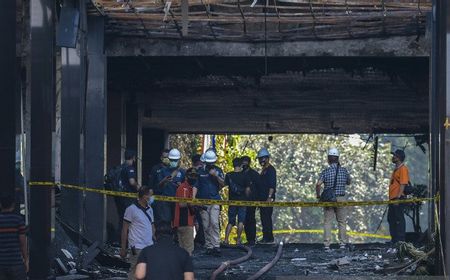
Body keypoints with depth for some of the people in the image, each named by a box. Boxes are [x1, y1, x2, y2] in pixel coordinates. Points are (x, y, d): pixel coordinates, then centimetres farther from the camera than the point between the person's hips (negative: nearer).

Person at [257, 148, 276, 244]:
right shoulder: (263, 170, 20)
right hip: (262, 199, 10)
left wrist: (269, 197, -24)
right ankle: (265, 238, 12)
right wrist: (260, 199, 21)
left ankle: (269, 238, -11)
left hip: (268, 199, -10)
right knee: (264, 218, 9)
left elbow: (272, 185, -18)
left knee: (267, 218, -11)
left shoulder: (270, 169, -9)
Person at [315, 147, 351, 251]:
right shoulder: (344, 171, -2)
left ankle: (327, 244, -1)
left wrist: (318, 195, -3)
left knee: (327, 221, 4)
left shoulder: (325, 172, -7)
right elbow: (349, 182, 16)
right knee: (342, 221, 12)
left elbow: (318, 184, -19)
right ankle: (342, 243, 12)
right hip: (341, 198, 1)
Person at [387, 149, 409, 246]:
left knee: (399, 219, -7)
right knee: (391, 219, 14)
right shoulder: (396, 169, 20)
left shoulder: (403, 169, -11)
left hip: (398, 199, -10)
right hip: (392, 198, 10)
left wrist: (398, 198, -23)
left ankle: (400, 240, -4)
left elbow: (403, 184, -18)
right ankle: (394, 240, 21)